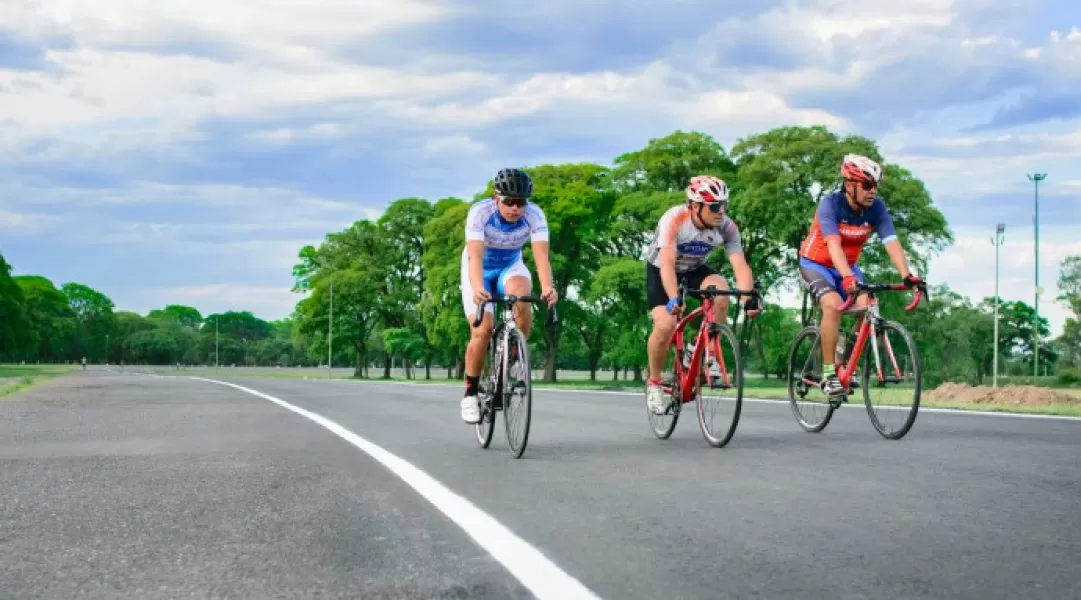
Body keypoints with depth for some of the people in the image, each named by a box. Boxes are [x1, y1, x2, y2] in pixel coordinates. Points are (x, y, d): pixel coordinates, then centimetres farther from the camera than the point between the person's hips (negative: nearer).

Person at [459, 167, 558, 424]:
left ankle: (515, 357, -10)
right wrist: (477, 288, -59)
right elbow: (475, 256, -41)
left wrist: (547, 288, -54)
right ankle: (470, 393, 1)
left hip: (510, 267, 2)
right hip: (480, 271, -1)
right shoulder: (480, 211, -30)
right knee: (482, 331, -18)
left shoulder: (534, 215, -25)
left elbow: (541, 255, -36)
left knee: (522, 298, -32)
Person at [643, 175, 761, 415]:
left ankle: (708, 355, -13)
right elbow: (667, 263, -42)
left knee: (721, 289, -30)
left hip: (694, 269, 3)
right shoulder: (674, 219, -33)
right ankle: (654, 383, 2)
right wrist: (674, 299, -57)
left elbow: (740, 265, -29)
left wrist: (749, 298, -47)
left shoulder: (727, 227, -23)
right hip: (660, 269, -3)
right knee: (665, 325, -22)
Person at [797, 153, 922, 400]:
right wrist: (847, 277, -54)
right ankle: (828, 373, -21)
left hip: (848, 267, 4)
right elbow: (833, 244, -39)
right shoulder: (830, 203, -26)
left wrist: (907, 275, -41)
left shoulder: (876, 208, -15)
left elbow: (892, 243, -25)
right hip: (815, 264, -4)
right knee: (833, 304, -31)